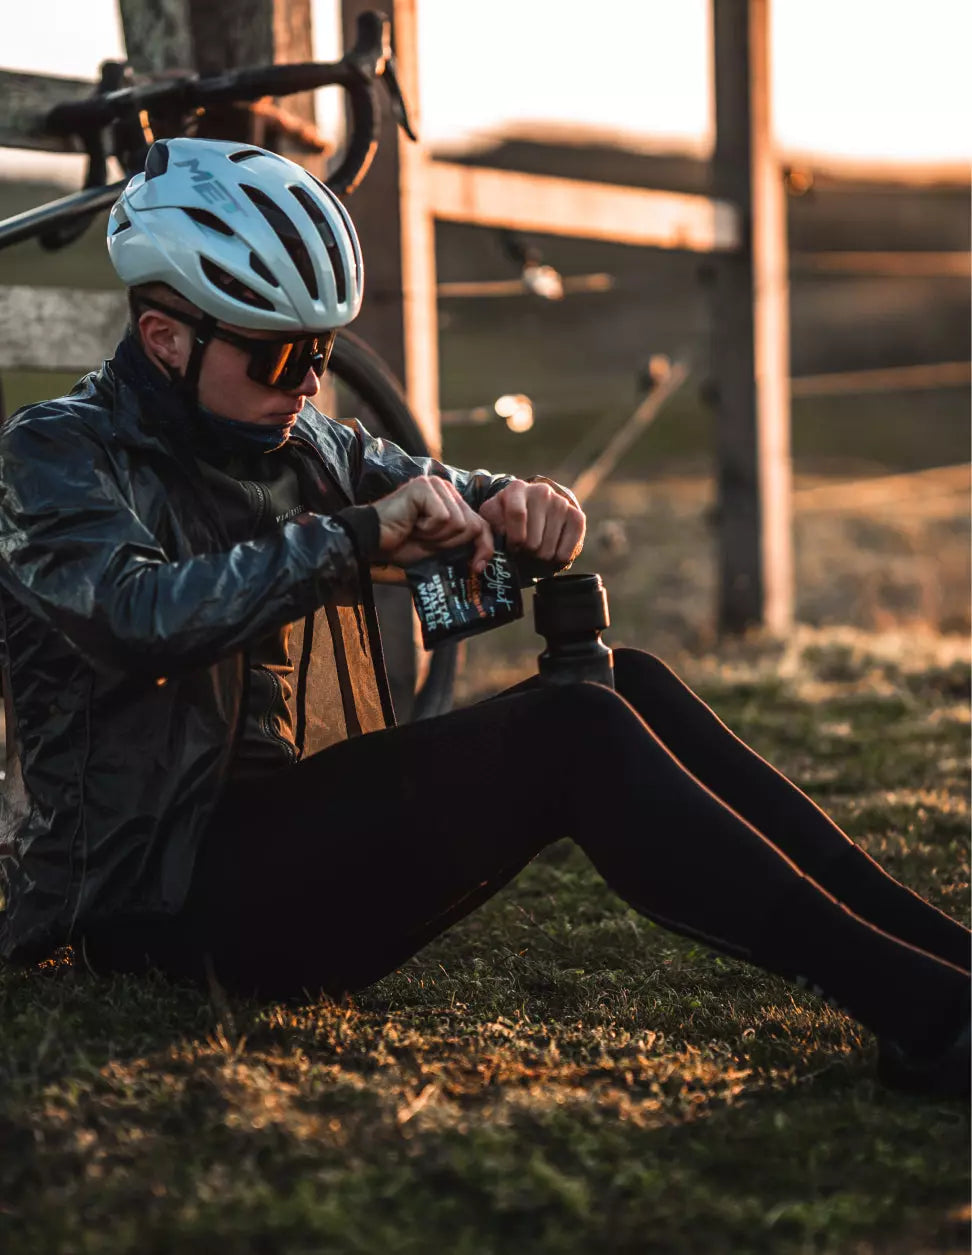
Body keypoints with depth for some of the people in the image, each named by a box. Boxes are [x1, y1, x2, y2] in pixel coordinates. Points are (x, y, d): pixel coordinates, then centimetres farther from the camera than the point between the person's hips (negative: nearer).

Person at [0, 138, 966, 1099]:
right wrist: (358, 536, -27)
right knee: (570, 737, -25)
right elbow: (136, 614, -24)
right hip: (166, 896, -7)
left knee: (622, 687, -11)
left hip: (297, 829, 8)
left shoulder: (306, 444, 16)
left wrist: (525, 511, -9)